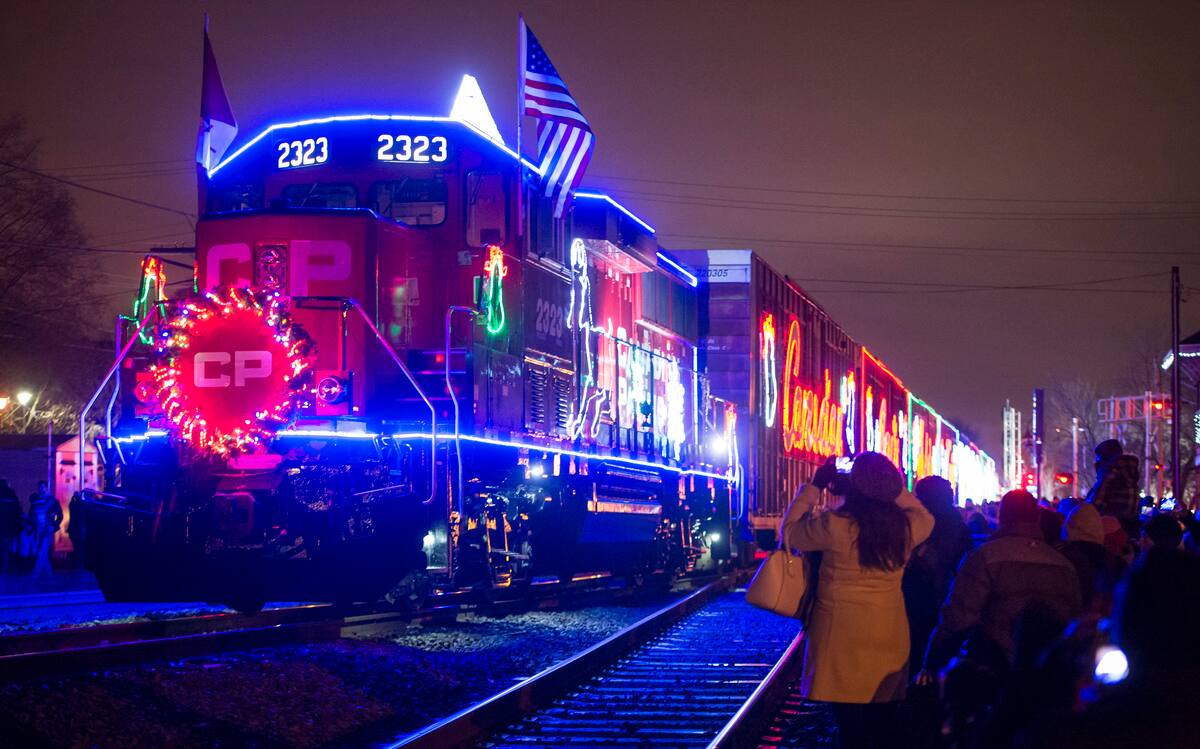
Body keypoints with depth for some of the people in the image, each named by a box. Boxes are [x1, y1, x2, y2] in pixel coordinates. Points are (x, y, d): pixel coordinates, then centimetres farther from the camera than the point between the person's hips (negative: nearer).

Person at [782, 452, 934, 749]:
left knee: (850, 719, 3)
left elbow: (790, 534, 2)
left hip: (843, 633, -4)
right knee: (884, 716, 13)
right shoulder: (905, 526, -5)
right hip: (889, 633, 4)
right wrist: (893, 488, 17)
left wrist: (813, 487, 7)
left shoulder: (835, 525, -15)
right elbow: (926, 518, 20)